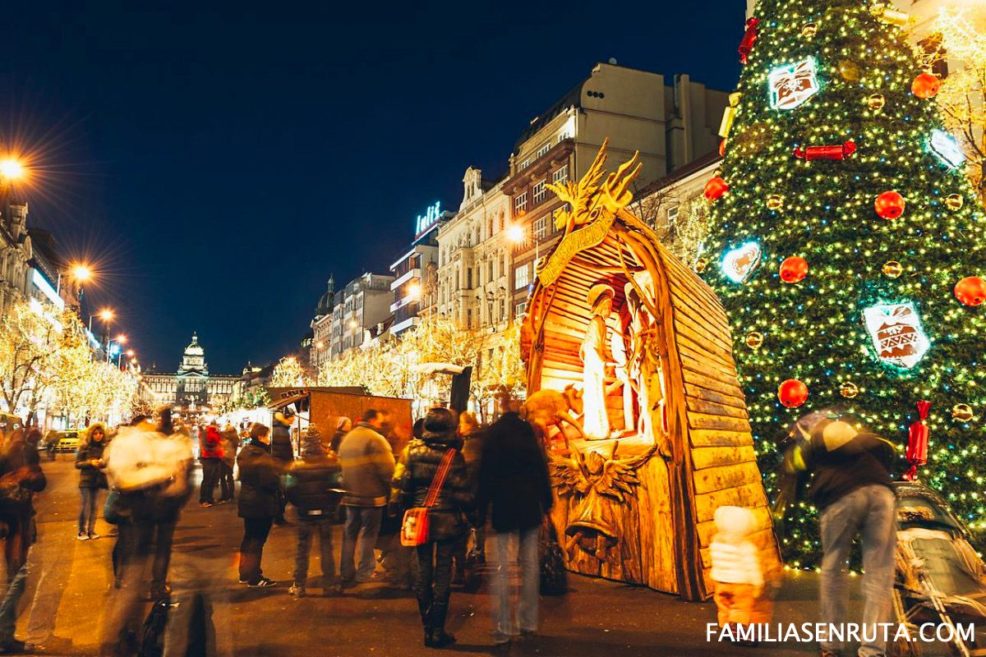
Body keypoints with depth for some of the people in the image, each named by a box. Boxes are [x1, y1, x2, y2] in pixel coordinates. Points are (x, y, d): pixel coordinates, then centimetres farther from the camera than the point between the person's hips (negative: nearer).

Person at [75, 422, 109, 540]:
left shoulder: (104, 447, 3)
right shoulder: (84, 447, -6)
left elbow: (107, 462, 8)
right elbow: (77, 464, -5)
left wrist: (103, 463, -14)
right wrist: (90, 462, -20)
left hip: (98, 480, 3)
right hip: (86, 480, -3)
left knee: (94, 506, 8)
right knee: (86, 506, -2)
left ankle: (91, 530, 15)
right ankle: (81, 531, 9)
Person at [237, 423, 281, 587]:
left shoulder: (244, 454, 7)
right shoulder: (263, 458, -23)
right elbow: (271, 482, -22)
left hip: (247, 501, 9)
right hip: (263, 504, -9)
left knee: (249, 537, 18)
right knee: (257, 540, 1)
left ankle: (245, 574, 27)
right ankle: (254, 577, 9)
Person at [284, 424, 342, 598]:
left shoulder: (296, 466, -9)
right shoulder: (331, 463, -9)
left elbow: (289, 489, -15)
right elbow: (338, 485, -16)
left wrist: (298, 504, 2)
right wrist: (333, 504, -2)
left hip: (304, 512, 0)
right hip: (326, 512, 0)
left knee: (302, 548, 11)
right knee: (326, 547, 10)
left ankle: (299, 586, 15)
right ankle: (329, 585, 13)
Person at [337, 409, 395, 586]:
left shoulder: (347, 438, 12)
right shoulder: (375, 439, -12)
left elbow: (341, 465, 13)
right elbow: (387, 469, -18)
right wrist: (389, 488, -3)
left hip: (350, 495, 7)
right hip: (371, 495, -6)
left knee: (349, 534, 14)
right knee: (368, 534, 5)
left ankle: (346, 574, 19)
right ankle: (364, 574, 10)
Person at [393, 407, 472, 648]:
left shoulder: (414, 451, -4)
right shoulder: (452, 455, -12)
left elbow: (404, 485, -1)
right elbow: (463, 491, -12)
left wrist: (409, 508, 12)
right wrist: (466, 510, 5)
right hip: (448, 520, -3)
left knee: (423, 569, 14)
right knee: (443, 572, 5)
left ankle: (428, 627, 23)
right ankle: (437, 632, 10)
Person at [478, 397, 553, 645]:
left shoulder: (493, 433, -4)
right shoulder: (528, 430, 2)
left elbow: (486, 474, -5)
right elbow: (541, 468, 3)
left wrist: (481, 509, -2)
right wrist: (546, 502, 10)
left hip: (504, 506, -2)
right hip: (530, 505, 3)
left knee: (502, 567, 1)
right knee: (530, 564, 10)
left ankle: (503, 627, 0)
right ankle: (528, 623, 15)